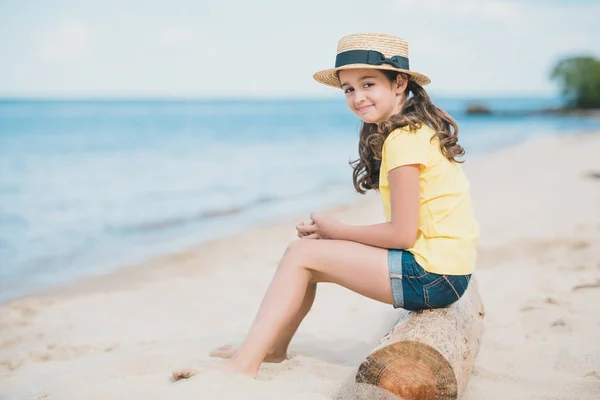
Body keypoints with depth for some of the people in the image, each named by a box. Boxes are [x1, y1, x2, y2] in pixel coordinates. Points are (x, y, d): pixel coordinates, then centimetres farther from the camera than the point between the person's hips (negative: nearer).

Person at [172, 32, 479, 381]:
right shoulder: (416, 129, 14)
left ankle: (245, 365, -4)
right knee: (302, 248, 13)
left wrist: (336, 230, -4)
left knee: (302, 254, -8)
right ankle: (271, 349, 28)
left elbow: (403, 233, -19)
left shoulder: (403, 140, -16)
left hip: (432, 275, -10)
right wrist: (335, 233, 2)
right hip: (441, 267, 10)